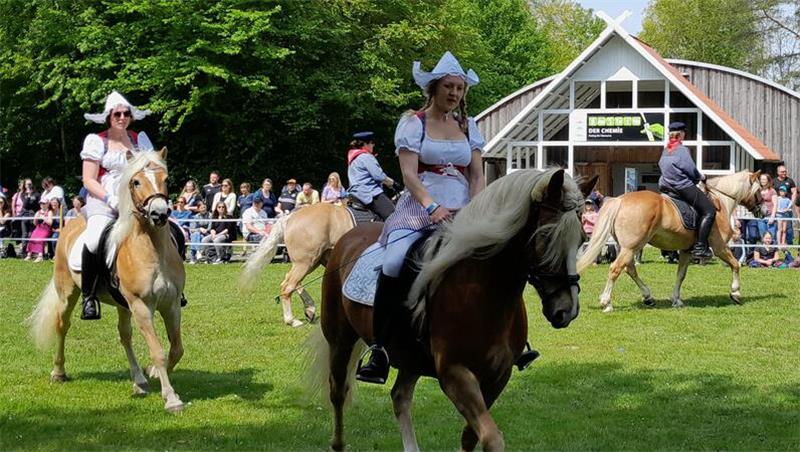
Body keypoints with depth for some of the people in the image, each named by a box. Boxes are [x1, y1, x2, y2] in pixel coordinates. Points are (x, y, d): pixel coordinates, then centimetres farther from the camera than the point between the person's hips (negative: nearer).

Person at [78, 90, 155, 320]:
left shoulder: (140, 139, 13)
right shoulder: (96, 141, 2)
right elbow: (89, 180, -3)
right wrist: (110, 199, -17)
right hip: (103, 204, -4)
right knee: (94, 240, -35)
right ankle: (88, 296, -22)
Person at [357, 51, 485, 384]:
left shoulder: (468, 126, 17)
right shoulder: (413, 123, 4)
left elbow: (477, 176, 12)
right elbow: (409, 174, -7)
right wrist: (432, 207, -23)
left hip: (460, 212, 4)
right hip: (420, 209, -4)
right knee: (394, 263, -29)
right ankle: (380, 350, -26)